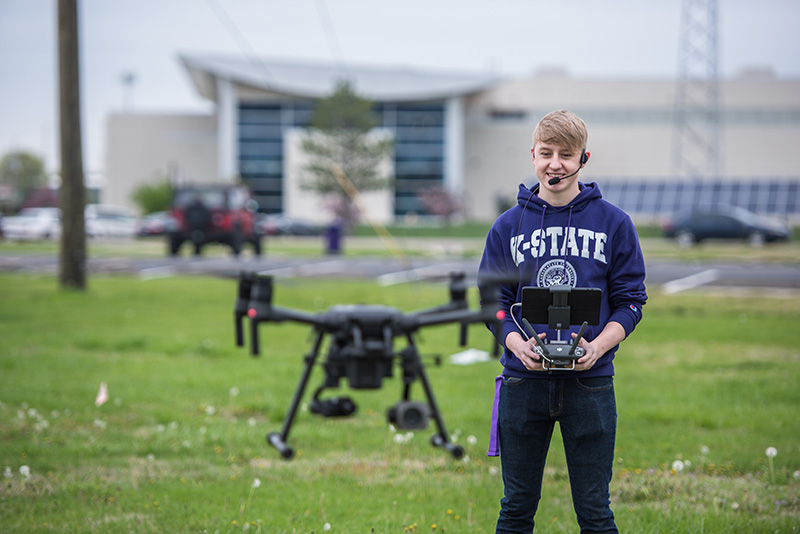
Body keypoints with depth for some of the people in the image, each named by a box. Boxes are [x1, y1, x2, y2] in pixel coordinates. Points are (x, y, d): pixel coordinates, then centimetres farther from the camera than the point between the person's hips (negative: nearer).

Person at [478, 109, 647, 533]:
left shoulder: (613, 223, 3)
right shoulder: (508, 226, 6)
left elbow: (629, 300, 3)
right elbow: (493, 302, 7)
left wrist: (597, 347, -15)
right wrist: (518, 345, -13)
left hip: (590, 379, -1)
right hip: (523, 379, 1)